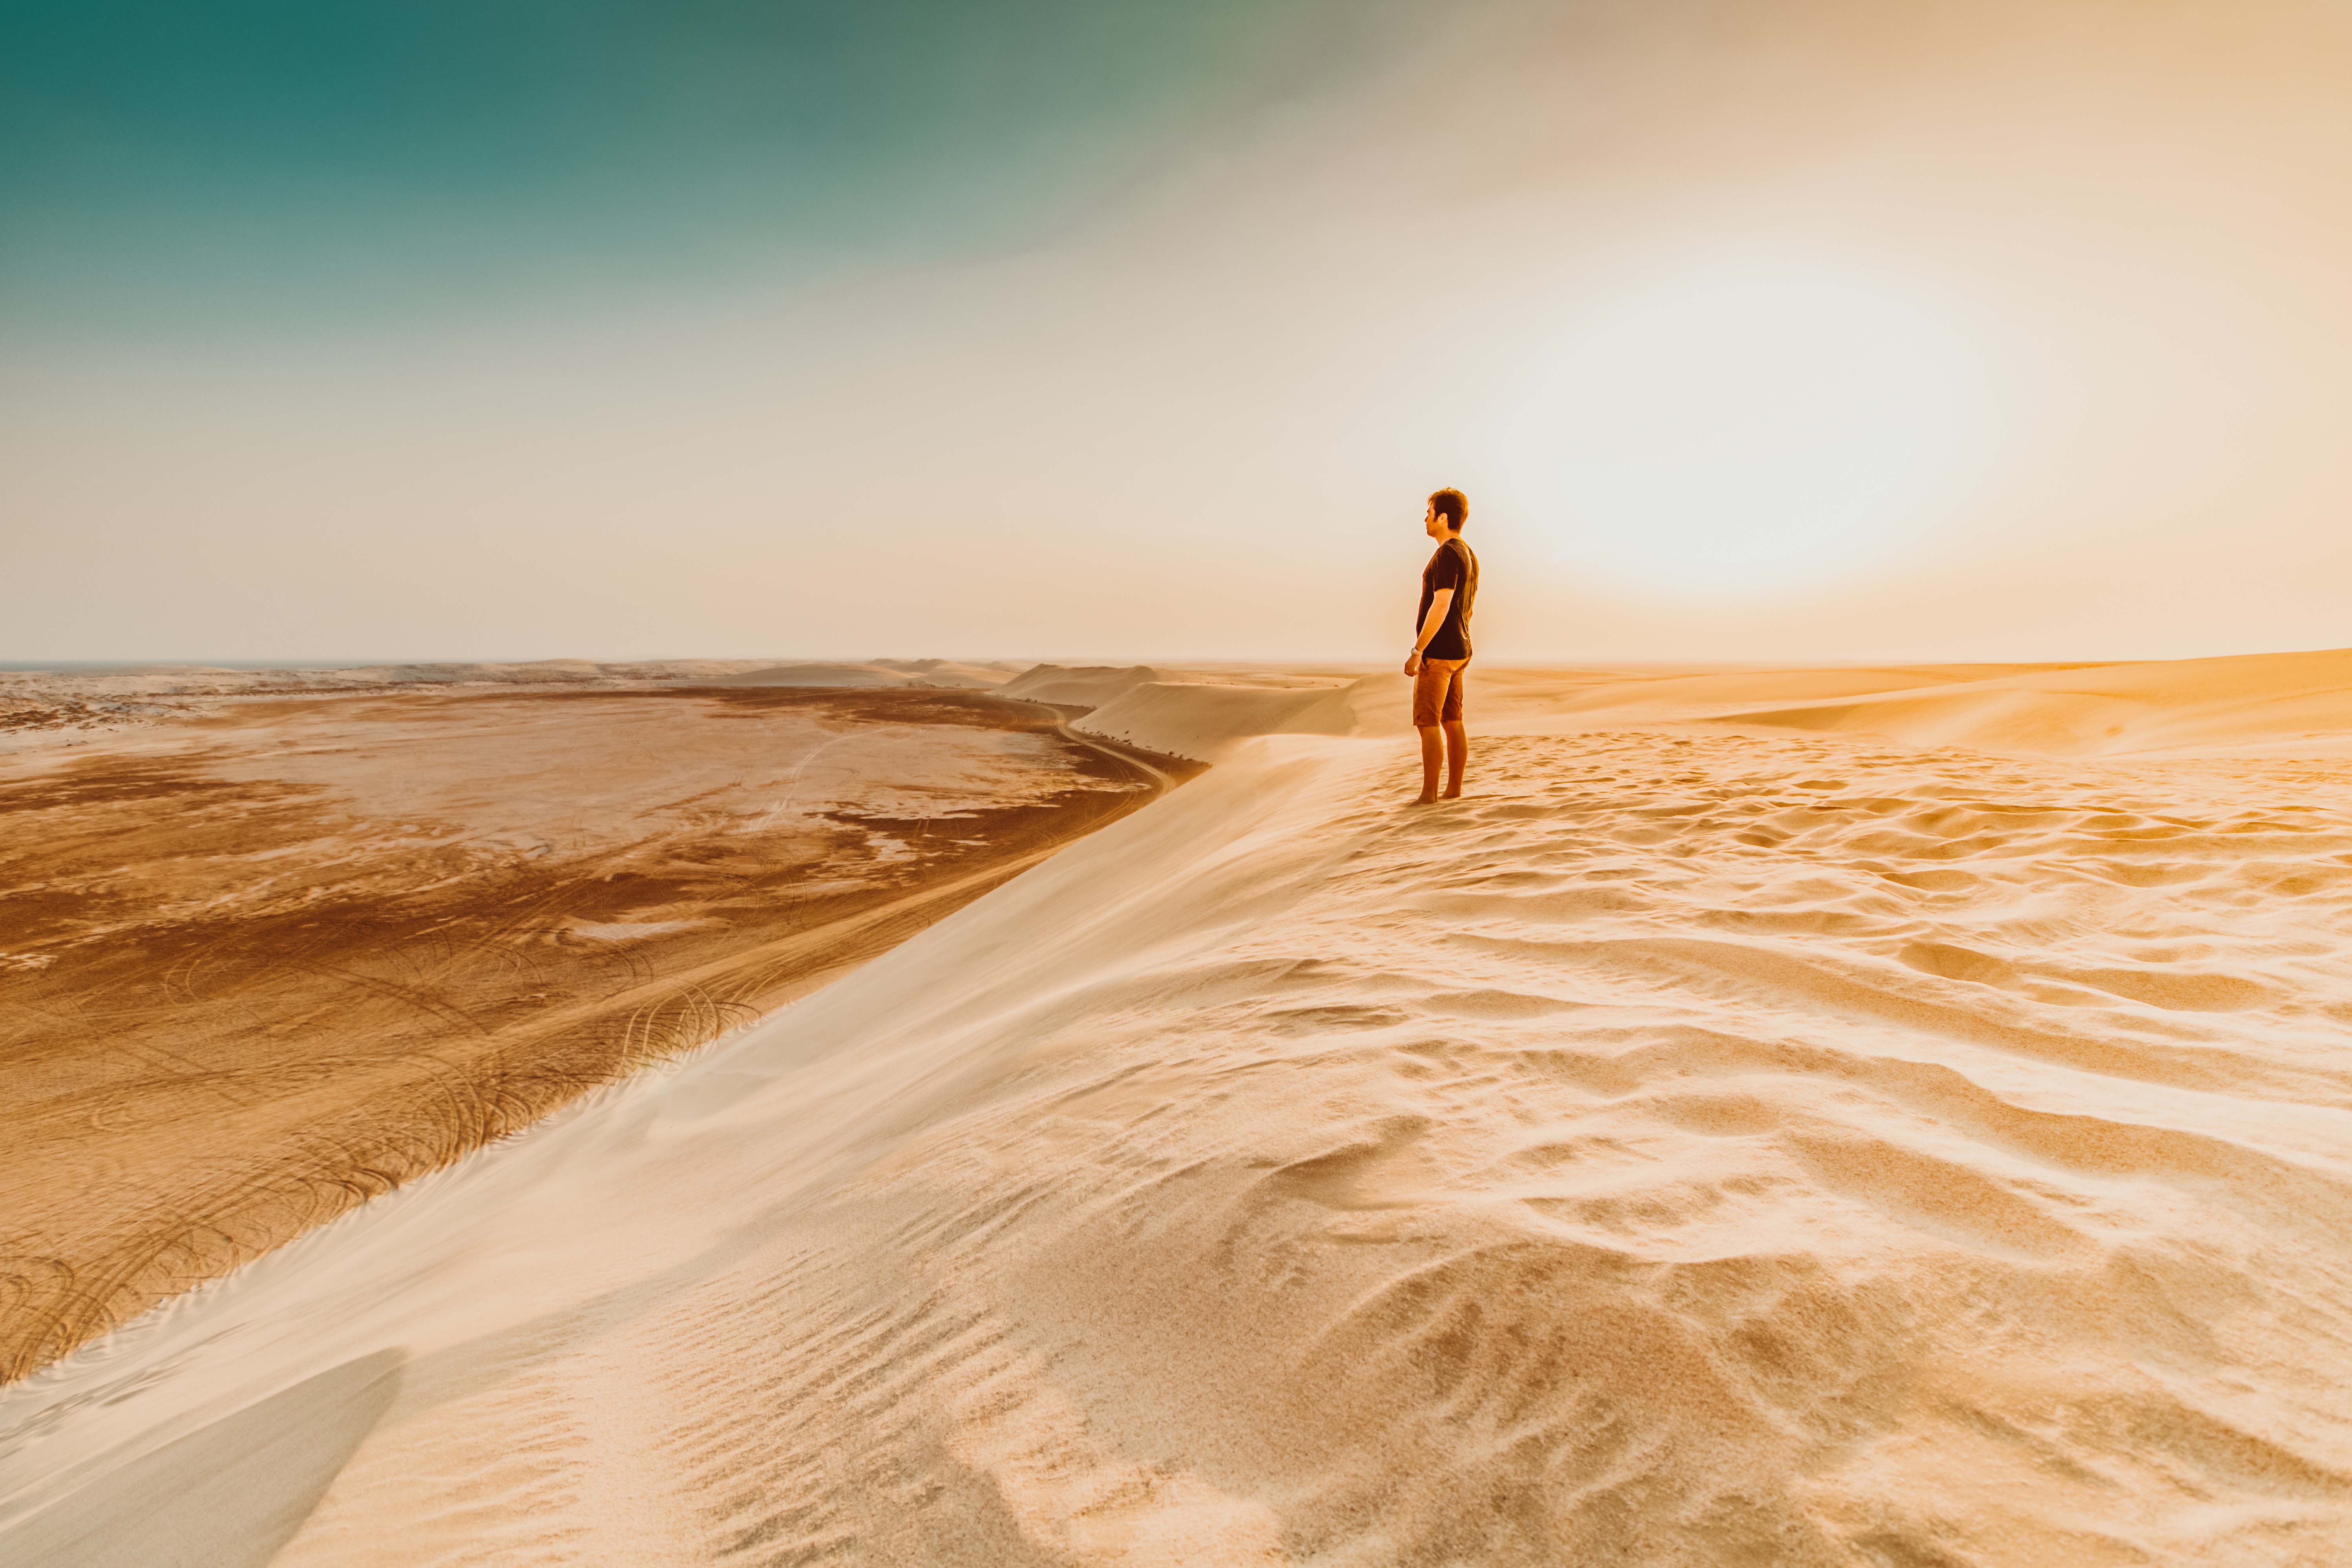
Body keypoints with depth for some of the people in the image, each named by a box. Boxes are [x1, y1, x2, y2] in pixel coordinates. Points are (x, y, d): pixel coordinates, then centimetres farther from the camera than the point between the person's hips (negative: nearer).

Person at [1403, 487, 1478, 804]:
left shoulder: (1448, 555, -15)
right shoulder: (1469, 555, 15)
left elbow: (1441, 606, -23)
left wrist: (1417, 651, -23)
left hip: (1438, 653, -10)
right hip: (1459, 651, 10)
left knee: (1428, 724, -7)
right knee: (1453, 722, 11)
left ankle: (1429, 796, -6)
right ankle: (1454, 791, 15)